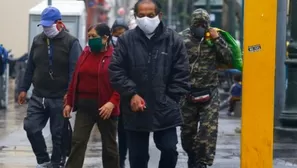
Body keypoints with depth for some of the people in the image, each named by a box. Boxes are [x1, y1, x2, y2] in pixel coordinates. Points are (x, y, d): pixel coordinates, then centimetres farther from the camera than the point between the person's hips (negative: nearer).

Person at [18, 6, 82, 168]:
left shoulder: (71, 42, -7)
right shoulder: (37, 40, 9)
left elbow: (75, 70, -12)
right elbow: (30, 67, 15)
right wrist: (24, 88, 13)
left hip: (60, 98, -5)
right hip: (38, 96, 5)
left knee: (58, 134, 3)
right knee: (31, 127, -2)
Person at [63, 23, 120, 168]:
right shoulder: (85, 54, 9)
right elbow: (75, 80, 13)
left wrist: (112, 102, -26)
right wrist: (69, 102, 10)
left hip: (104, 107, -4)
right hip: (84, 105, 5)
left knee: (109, 145, 8)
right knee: (77, 141, -3)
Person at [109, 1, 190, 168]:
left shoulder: (174, 40, -2)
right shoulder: (126, 40, -2)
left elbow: (182, 74, 0)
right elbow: (116, 71, -1)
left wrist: (170, 100, -5)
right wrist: (131, 94, -10)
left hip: (166, 110, -1)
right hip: (135, 111, 1)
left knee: (169, 150, -3)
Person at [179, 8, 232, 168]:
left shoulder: (214, 37, 2)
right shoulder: (182, 39, -4)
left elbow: (229, 60, -4)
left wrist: (217, 40, -12)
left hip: (209, 92, 0)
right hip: (187, 92, 0)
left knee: (209, 129, -9)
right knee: (187, 129, 12)